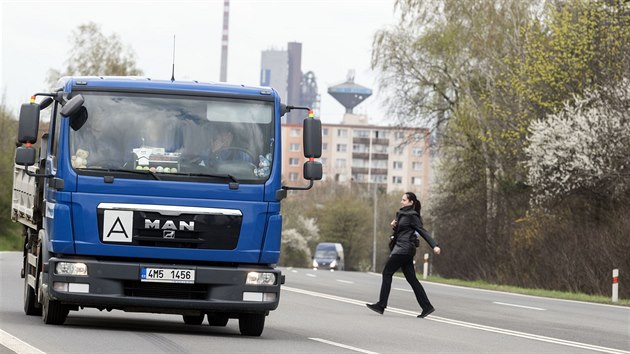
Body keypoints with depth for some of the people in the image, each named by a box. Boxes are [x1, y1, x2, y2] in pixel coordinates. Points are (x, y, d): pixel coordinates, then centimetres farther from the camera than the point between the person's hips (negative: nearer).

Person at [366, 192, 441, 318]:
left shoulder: (412, 216, -10)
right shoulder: (402, 214, 18)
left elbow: (423, 231, -14)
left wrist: (434, 245, -21)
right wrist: (394, 226, 3)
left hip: (404, 249, -10)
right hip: (403, 249, 10)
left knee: (387, 273, -5)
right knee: (411, 278, 6)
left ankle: (381, 305, -4)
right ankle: (427, 306, 3)